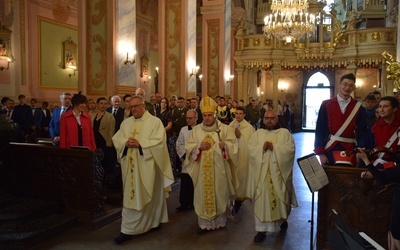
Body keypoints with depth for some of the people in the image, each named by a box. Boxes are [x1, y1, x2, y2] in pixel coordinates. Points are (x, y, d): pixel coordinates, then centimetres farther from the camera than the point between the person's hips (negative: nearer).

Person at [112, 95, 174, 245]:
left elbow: (159, 141, -14)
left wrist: (140, 144, -20)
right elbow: (116, 139, 8)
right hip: (130, 166, 5)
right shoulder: (126, 123, 12)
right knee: (131, 196, 9)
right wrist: (126, 142, -13)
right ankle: (128, 230, 17)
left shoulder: (155, 121, -5)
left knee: (146, 196, 2)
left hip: (147, 166, -4)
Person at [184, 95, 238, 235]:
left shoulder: (224, 129, -1)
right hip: (202, 169, 2)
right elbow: (188, 146, 4)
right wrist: (199, 146, -14)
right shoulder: (196, 130, 5)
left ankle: (220, 221, 23)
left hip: (219, 169, -1)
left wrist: (224, 145, -25)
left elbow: (233, 145, -4)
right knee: (203, 195, 4)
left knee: (220, 194, 6)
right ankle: (205, 223, 14)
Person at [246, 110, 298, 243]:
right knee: (262, 200, 0)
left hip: (279, 171, -1)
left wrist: (274, 147, -16)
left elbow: (290, 148, -9)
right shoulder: (257, 133, 10)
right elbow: (251, 148, -2)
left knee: (281, 197, 10)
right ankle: (262, 229, 7)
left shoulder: (285, 133, 5)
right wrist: (262, 147, -18)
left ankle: (283, 219, 39)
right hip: (262, 172, 1)